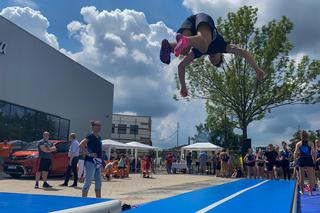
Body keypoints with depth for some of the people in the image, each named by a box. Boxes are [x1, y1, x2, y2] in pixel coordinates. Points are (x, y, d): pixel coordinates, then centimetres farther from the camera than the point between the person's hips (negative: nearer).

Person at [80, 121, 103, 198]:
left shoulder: (99, 137, 14)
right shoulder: (90, 136, -10)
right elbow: (81, 145, -20)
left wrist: (101, 161, 17)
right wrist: (89, 154, -20)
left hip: (97, 162, 9)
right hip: (90, 161, -9)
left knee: (98, 182, 13)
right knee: (88, 181, -5)